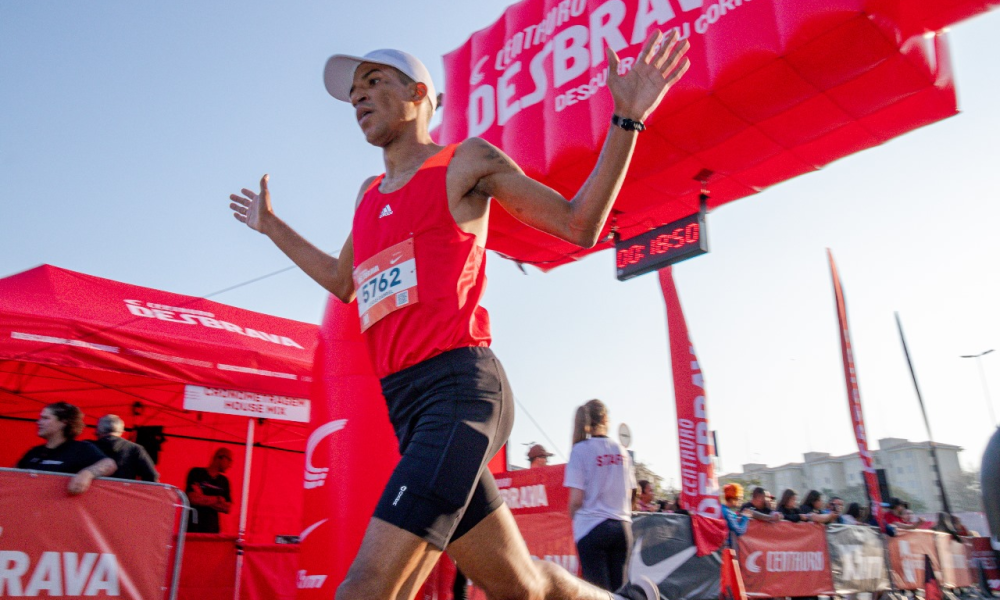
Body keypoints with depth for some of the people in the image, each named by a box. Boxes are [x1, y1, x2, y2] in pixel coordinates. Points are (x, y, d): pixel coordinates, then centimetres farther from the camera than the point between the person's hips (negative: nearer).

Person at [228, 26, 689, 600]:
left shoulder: (466, 161, 7)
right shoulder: (370, 193, 25)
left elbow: (579, 224, 6)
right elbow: (343, 282, 39)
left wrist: (626, 121, -2)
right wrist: (273, 227, 42)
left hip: (458, 386, -7)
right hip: (407, 408, 7)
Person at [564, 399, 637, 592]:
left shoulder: (581, 450, -7)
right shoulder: (622, 451, 7)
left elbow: (576, 499, -10)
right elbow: (629, 494, 11)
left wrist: (573, 518, 9)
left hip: (591, 527, -4)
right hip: (622, 526, 4)